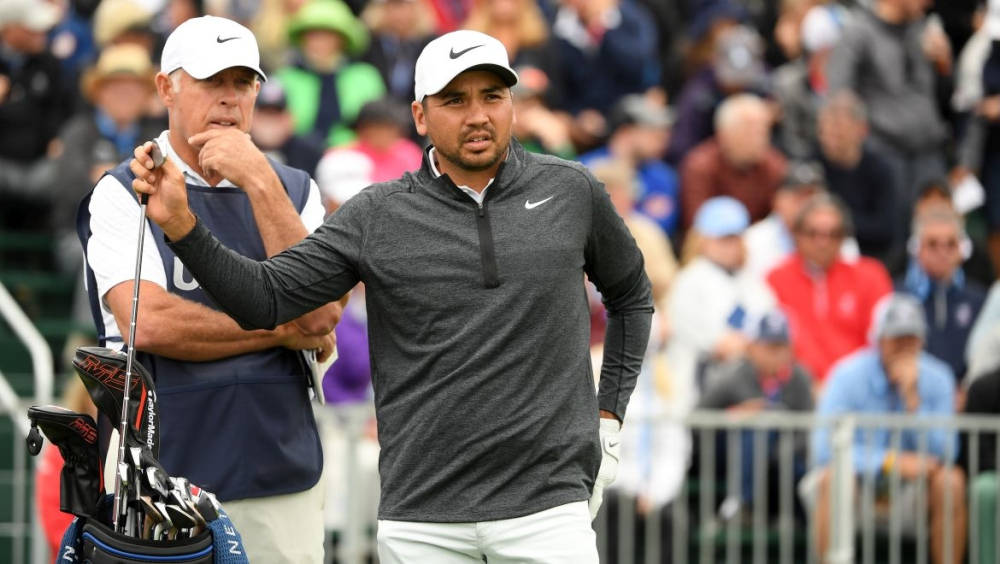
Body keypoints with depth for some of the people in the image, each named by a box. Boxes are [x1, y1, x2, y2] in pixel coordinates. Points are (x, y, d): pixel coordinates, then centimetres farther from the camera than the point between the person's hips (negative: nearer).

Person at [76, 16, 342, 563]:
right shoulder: (123, 194, 1)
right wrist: (282, 331, -4)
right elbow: (149, 323, -13)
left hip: (284, 483, 3)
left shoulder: (293, 189, 14)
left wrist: (260, 183, -9)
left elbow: (322, 310, -3)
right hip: (164, 476, -3)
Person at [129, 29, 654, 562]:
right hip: (420, 519, 0)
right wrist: (180, 223, -16)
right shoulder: (375, 217, 2)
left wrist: (607, 417, 12)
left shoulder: (573, 193, 5)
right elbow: (265, 298, -3)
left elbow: (631, 296, 20)